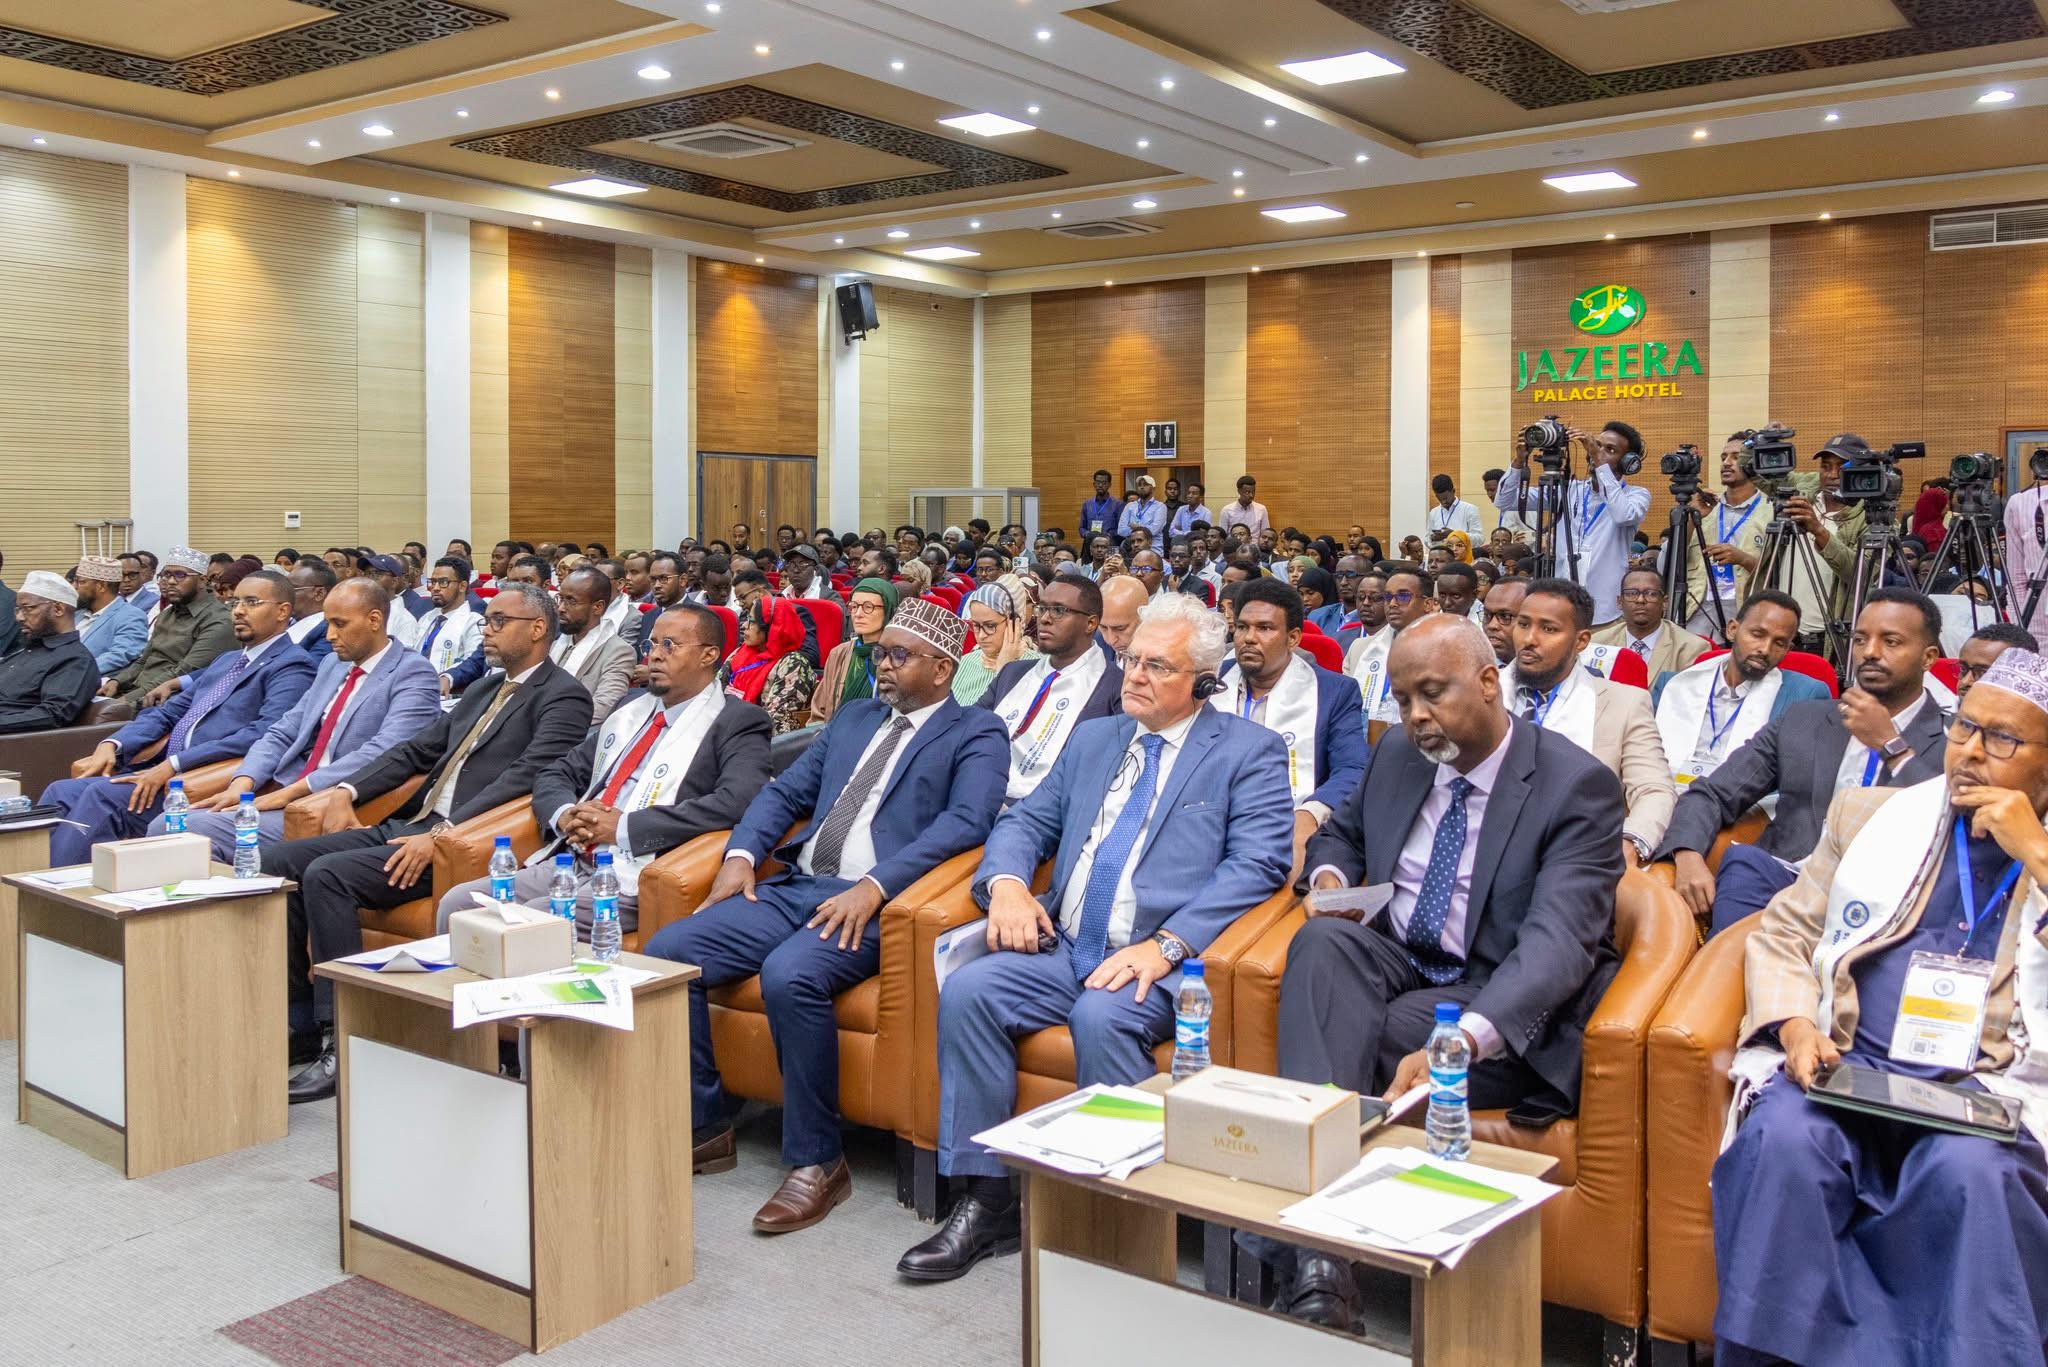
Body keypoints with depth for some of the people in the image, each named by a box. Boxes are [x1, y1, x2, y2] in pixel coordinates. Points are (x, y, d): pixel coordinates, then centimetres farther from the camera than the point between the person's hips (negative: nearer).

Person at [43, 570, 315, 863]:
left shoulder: (292, 666, -4)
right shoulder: (226, 661, 26)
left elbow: (263, 734, -18)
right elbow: (168, 712, 25)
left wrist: (173, 764, -21)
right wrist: (112, 745, 5)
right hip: (163, 772, 9)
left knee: (101, 794, -25)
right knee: (61, 793, -6)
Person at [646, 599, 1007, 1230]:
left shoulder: (976, 733, 3)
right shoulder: (853, 717, 25)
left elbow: (966, 821, -13)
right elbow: (784, 791, 24)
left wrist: (874, 886, -24)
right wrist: (741, 854, 3)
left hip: (872, 903, -7)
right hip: (794, 887, 7)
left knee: (790, 976, -35)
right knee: (666, 951, -11)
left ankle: (816, 1162, -17)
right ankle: (703, 1126, 4)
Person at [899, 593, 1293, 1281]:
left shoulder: (1249, 751, 4)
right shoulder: (1093, 738, 22)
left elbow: (1258, 863, -9)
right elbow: (1027, 819, 20)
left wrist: (1166, 945, -20)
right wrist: (1007, 882, -5)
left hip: (1161, 960, -5)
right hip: (1063, 947, 6)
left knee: (1101, 1015, -35)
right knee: (965, 990, -19)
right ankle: (988, 1200, -9)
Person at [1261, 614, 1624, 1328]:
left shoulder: (1577, 785, -13)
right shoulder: (1397, 754, 8)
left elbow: (1558, 942, -25)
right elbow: (1340, 833, 27)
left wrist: (1461, 1041, -42)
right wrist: (1329, 876, -1)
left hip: (1503, 1005, -5)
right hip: (1391, 965, 5)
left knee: (1375, 1037, -33)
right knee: (1323, 938, -29)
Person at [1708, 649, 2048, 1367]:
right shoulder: (1870, 814, 18)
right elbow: (1780, 932, 15)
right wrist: (1795, 1025, -5)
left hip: (1987, 1092, -1)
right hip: (1842, 1065, 2)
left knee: (1971, 1173, -34)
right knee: (1783, 1140, -30)